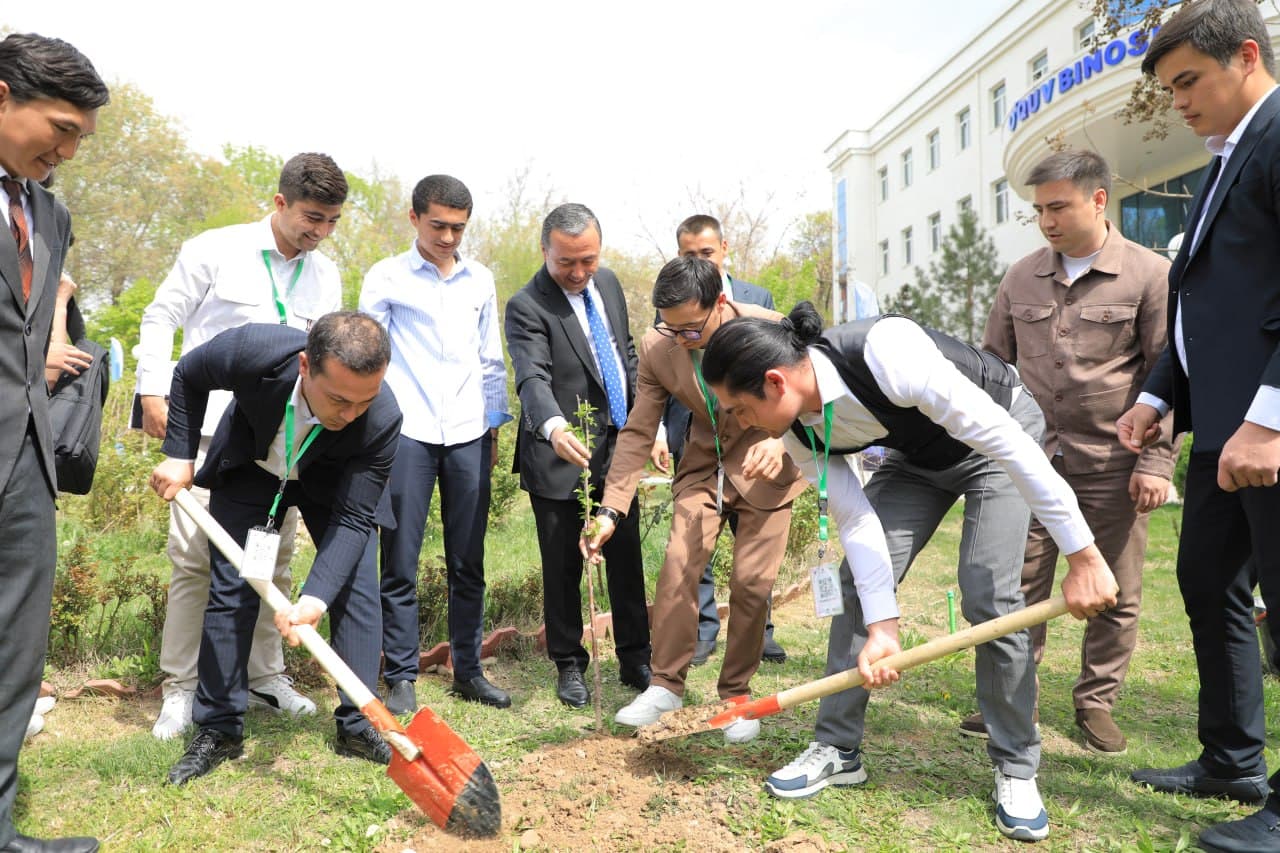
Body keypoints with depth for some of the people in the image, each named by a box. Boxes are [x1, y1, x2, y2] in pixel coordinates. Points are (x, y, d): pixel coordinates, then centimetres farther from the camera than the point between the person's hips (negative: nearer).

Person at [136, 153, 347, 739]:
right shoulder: (215, 250, -2)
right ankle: (180, 688, 9)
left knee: (275, 559, 9)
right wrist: (154, 392, -7)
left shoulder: (326, 276, 11)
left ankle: (265, 676, 23)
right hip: (210, 428, -4)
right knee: (194, 557, -4)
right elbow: (161, 318, 1)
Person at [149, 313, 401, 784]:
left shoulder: (382, 420, -39)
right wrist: (179, 455, -13)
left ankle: (357, 726, 6)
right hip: (250, 467, 1)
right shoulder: (253, 350, -39)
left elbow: (353, 519, -32)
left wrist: (315, 598, -43)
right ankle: (219, 729, 13)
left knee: (356, 587, -8)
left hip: (330, 480, 0)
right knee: (230, 589, -1)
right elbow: (188, 375, -14)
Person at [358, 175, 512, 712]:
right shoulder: (386, 279, 2)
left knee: (468, 563, 8)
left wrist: (494, 425, 13)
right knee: (400, 564, 1)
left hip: (468, 436, 3)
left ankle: (468, 669, 19)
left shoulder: (480, 280, 12)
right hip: (407, 435, -3)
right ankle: (401, 678, 11)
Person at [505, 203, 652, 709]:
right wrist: (553, 426, -49)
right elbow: (533, 378, -29)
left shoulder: (608, 283, 6)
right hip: (560, 456, -5)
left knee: (627, 558, 11)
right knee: (562, 566, 5)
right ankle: (569, 666, 23)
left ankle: (635, 661, 26)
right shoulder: (527, 307, -15)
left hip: (618, 449, 6)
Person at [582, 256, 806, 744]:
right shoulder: (656, 346, -15)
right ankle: (666, 685, 4)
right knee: (678, 566, -12)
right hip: (703, 465, 2)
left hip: (764, 467, -2)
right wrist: (610, 510, -17)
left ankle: (736, 695, 14)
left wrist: (780, 441, -35)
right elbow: (638, 432, -10)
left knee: (751, 581, -4)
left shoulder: (768, 330, -22)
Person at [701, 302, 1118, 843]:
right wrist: (883, 627, -20)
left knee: (989, 597, -15)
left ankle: (1017, 769, 6)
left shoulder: (886, 353, -41)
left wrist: (1082, 555, -32)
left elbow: (1006, 439, -36)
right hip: (917, 455, 6)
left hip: (997, 437, -5)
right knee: (856, 583, -5)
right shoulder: (797, 427, -20)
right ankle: (837, 749, 10)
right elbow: (857, 520, -15)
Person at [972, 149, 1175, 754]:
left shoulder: (1150, 275, -3)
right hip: (1031, 457, 3)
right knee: (1019, 585, 5)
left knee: (1114, 595, 8)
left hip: (1111, 463, -2)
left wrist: (1156, 463, -10)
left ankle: (1096, 704, 24)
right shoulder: (1021, 278, 7)